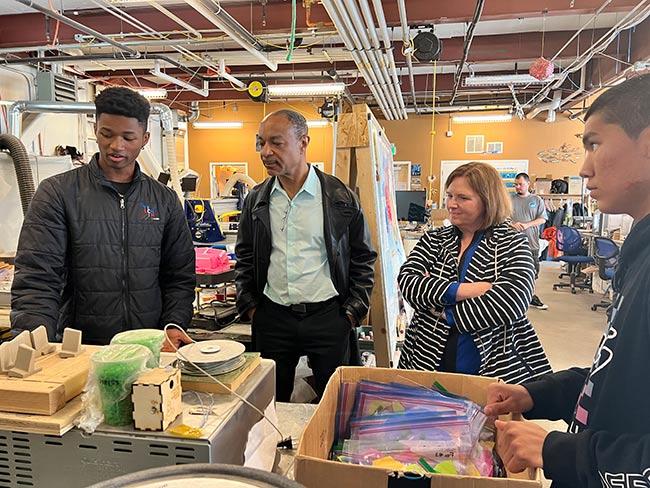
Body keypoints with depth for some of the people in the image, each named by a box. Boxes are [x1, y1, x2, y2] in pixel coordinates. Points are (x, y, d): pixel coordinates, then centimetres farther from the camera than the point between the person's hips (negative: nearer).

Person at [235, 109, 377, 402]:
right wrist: (250, 306, 5)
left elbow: (363, 257, 1)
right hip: (272, 317, 3)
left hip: (328, 315, -2)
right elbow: (245, 258, 14)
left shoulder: (340, 197, -4)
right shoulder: (256, 200, 5)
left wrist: (352, 312, -3)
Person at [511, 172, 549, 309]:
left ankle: (532, 297, 20)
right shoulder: (510, 199, 5)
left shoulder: (537, 200, 6)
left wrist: (527, 225, -14)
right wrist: (513, 224, -17)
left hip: (531, 242, 1)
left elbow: (542, 219, 1)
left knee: (533, 270, 8)